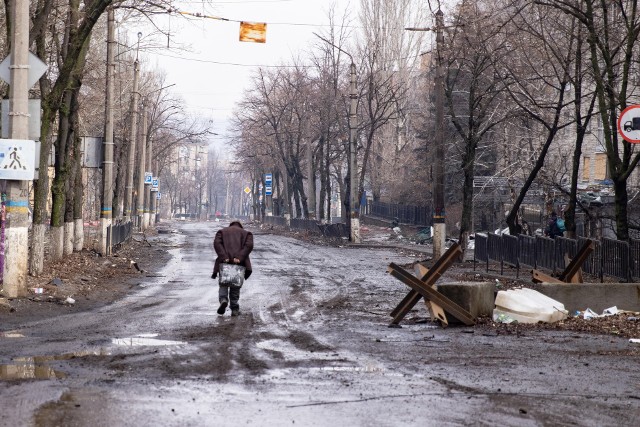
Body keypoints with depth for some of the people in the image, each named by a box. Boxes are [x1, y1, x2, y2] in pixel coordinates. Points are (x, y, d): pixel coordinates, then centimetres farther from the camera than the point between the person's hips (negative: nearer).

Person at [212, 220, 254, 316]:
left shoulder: (222, 231, 18)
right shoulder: (246, 233, 18)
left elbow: (217, 243, -1)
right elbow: (249, 245, -2)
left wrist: (223, 257, -10)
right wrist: (240, 257, -12)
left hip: (225, 261, 0)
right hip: (239, 263, 1)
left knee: (223, 283, 10)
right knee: (235, 286, 9)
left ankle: (223, 300, -16)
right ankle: (235, 309, 7)